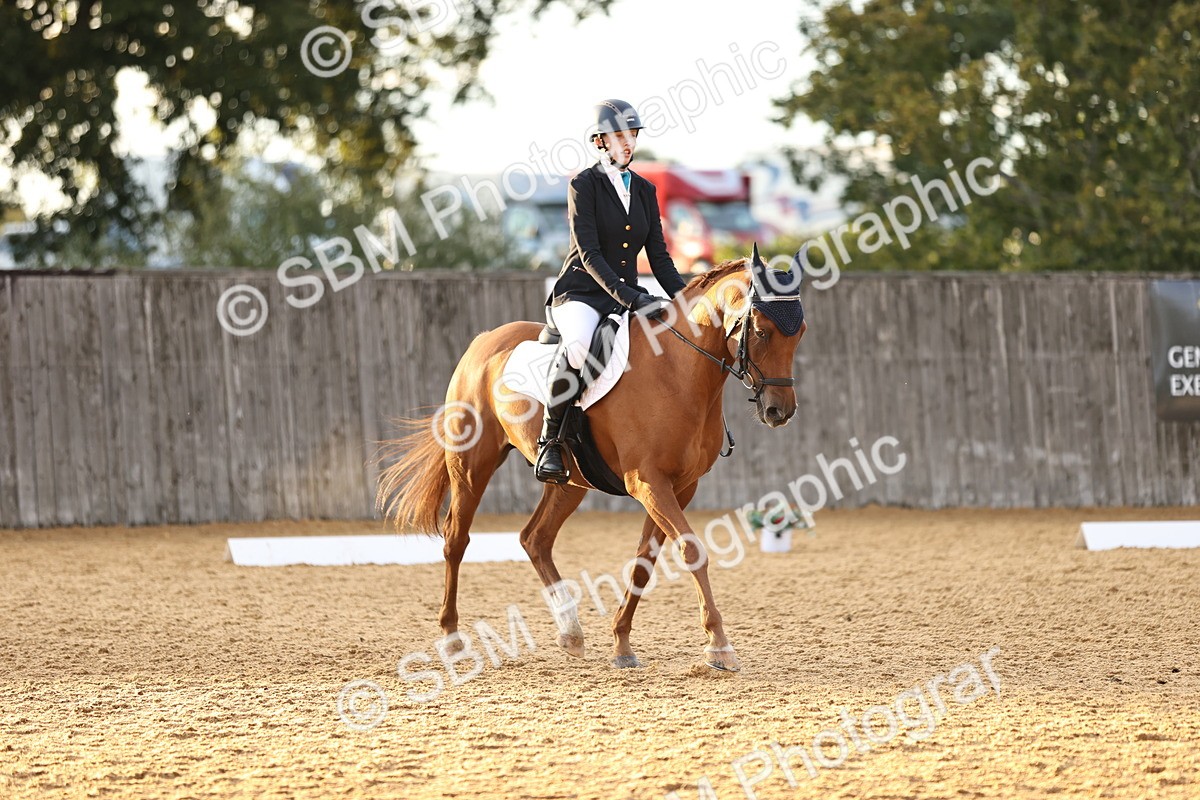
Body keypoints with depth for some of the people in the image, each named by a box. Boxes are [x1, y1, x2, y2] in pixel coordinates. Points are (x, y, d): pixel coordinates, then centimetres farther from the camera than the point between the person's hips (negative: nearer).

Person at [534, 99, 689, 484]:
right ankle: (549, 441, -26)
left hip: (628, 296, 6)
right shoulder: (584, 185, -4)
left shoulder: (645, 190, 14)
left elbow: (659, 256, 12)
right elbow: (589, 253, -14)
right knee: (578, 347, -40)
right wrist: (627, 296, -25)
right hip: (581, 294, -6)